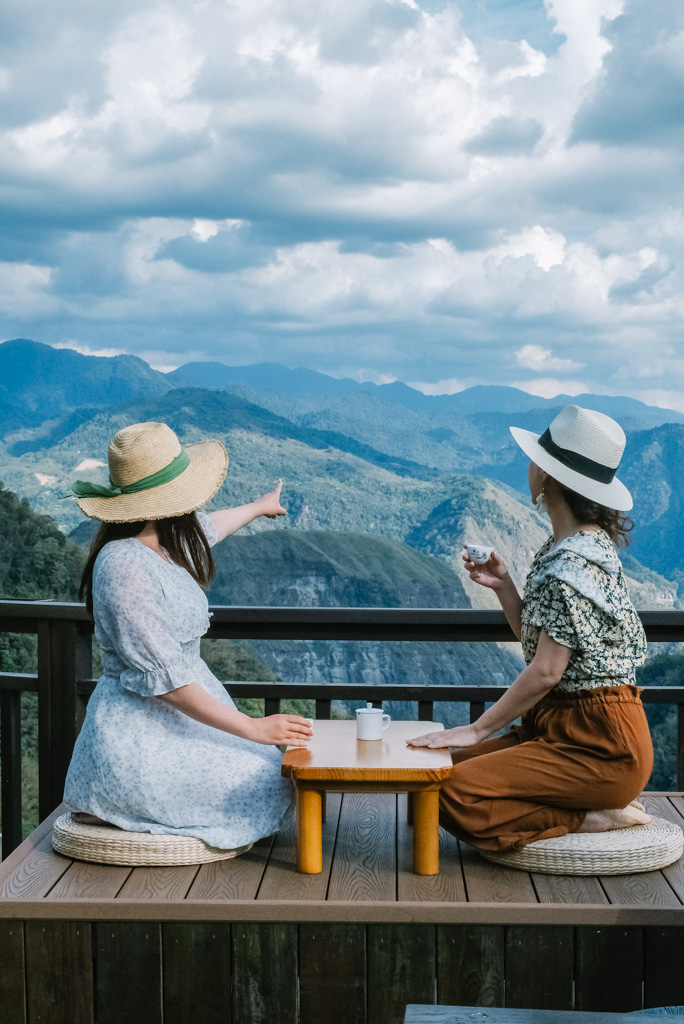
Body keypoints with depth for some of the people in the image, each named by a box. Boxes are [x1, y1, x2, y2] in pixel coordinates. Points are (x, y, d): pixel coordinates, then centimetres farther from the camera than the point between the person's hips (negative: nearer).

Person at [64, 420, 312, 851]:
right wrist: (253, 728, -23)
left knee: (277, 767, 4)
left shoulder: (165, 542, 5)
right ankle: (109, 805, -2)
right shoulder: (124, 564, -23)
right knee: (265, 788, -13)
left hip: (179, 716, 10)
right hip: (137, 732, -10)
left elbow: (209, 526, 32)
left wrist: (260, 507, 51)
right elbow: (163, 678, -25)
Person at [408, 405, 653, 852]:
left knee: (456, 795, -20)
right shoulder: (567, 547, 13)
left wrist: (478, 729, -13)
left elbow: (546, 671, -20)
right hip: (561, 727, 10)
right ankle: (602, 804, 6)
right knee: (449, 766, 5)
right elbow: (536, 636, 16)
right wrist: (503, 586, 1)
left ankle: (597, 819, -9)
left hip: (600, 745, -10)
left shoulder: (573, 564, -19)